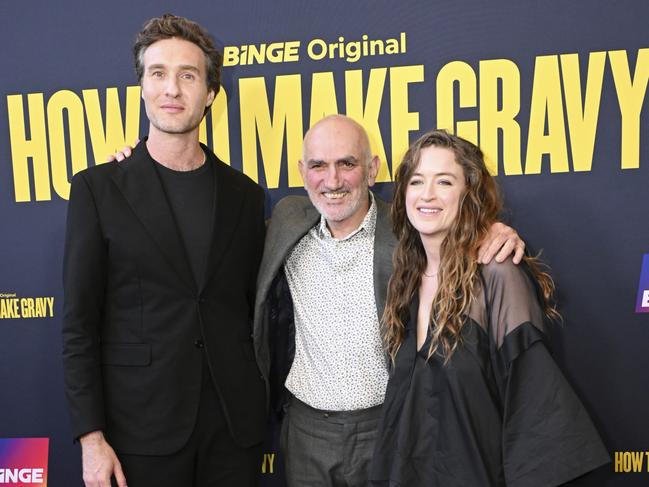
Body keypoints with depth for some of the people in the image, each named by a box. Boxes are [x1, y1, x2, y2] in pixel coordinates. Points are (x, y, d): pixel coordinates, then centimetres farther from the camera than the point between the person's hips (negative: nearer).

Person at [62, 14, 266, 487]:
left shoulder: (244, 194, 4)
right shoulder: (98, 188, -4)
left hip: (236, 423, 3)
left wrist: (268, 408, 8)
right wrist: (91, 437, -8)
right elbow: (80, 326, -4)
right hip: (142, 428, -2)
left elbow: (255, 310, 9)